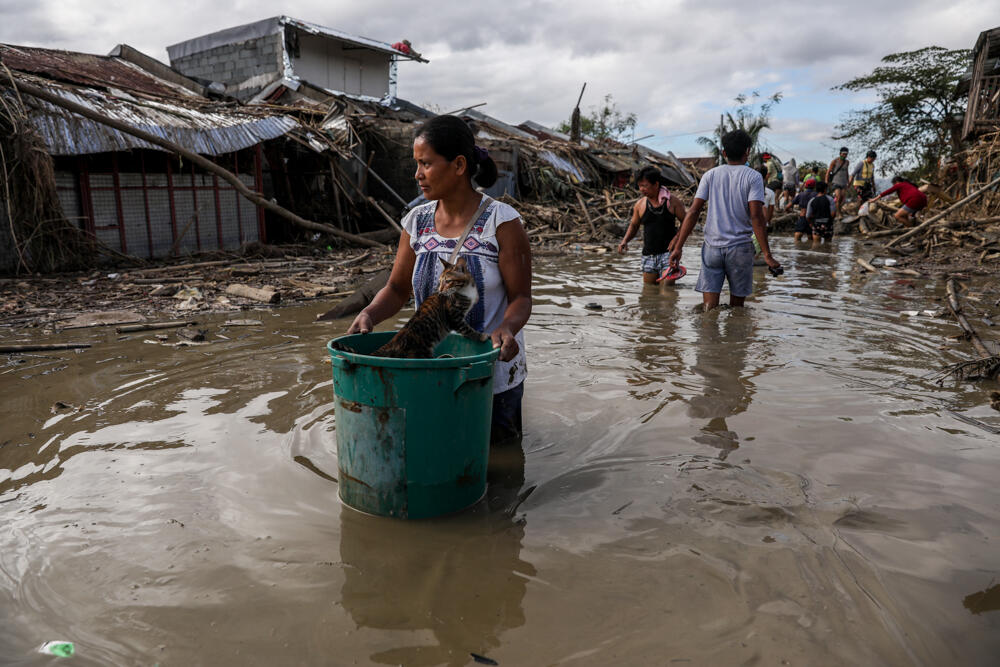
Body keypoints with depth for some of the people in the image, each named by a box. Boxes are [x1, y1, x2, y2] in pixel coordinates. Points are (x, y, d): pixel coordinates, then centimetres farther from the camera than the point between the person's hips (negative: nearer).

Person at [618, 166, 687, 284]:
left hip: (668, 252, -3)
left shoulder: (672, 202, -4)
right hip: (648, 255, 3)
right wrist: (625, 241, 0)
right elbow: (634, 225, 17)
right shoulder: (640, 205, 3)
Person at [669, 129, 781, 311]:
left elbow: (693, 211, 0)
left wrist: (678, 247, 1)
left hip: (712, 247, 2)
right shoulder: (753, 177, -1)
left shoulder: (710, 175, 6)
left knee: (709, 307, 1)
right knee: (736, 307, 11)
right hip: (740, 248, -2)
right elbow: (756, 216, -11)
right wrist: (767, 255, -10)